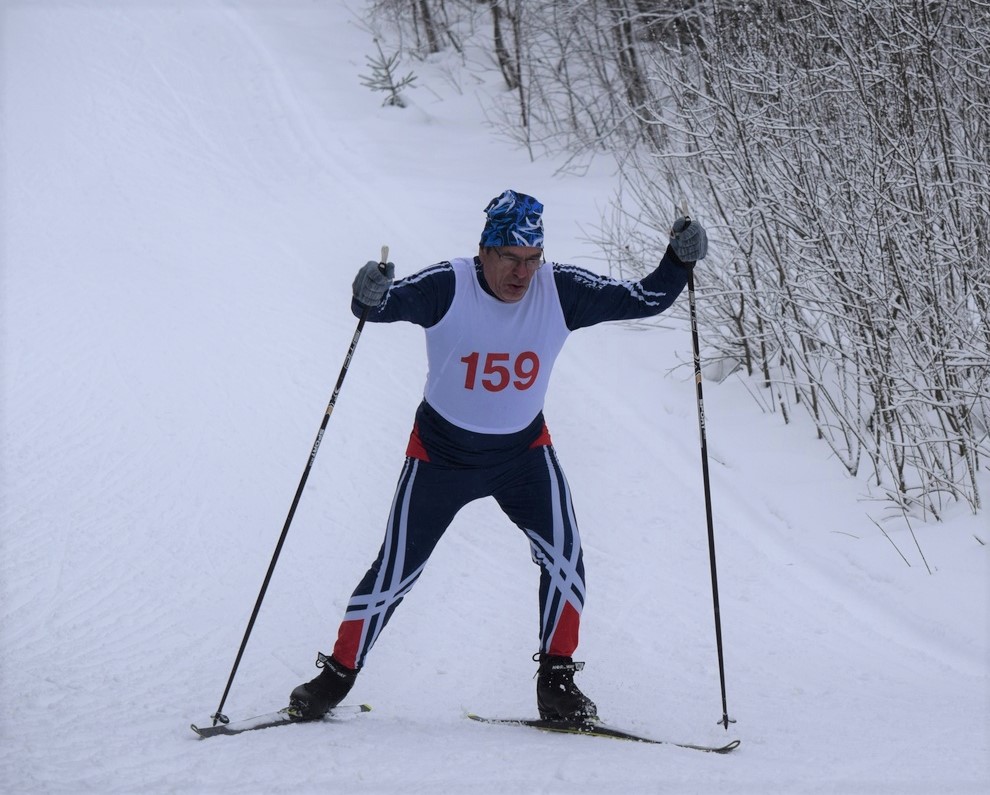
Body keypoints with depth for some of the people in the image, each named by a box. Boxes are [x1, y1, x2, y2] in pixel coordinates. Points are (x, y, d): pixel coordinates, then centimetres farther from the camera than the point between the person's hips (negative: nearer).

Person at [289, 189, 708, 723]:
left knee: (563, 554, -19)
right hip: (441, 453, -2)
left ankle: (556, 680, -4)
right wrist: (370, 297, -54)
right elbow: (386, 305, -31)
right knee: (394, 572, 4)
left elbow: (645, 300, -11)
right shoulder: (447, 288, -22)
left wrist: (679, 261, -28)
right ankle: (337, 675, 24)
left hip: (523, 451, 2)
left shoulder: (561, 292, -15)